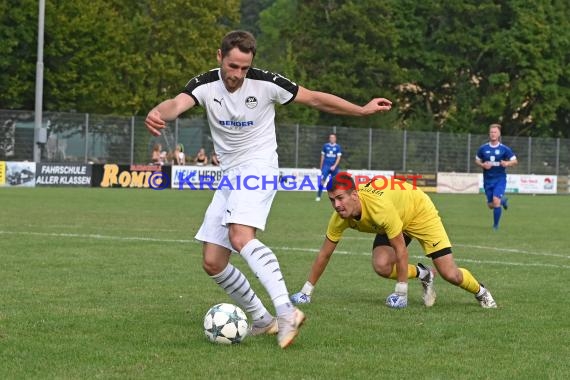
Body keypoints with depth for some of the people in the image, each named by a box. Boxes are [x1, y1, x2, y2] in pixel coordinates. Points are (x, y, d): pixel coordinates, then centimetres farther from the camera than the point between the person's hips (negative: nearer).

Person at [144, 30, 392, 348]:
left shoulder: (266, 83, -11)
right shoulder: (206, 85, -5)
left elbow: (315, 98, 2)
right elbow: (178, 103, -28)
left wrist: (363, 110, 3)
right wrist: (159, 113, -52)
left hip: (259, 169, -6)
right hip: (230, 176, 6)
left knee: (241, 237, -33)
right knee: (213, 263, 3)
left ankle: (286, 312, -44)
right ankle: (262, 320, 17)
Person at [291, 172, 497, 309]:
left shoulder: (379, 206, -42)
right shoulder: (340, 216, -24)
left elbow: (401, 250, -33)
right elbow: (324, 254, -11)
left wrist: (401, 292, -28)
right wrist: (306, 291, -11)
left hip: (420, 211, -6)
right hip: (395, 222, 6)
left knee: (449, 274, -12)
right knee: (381, 265, -22)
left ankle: (481, 292, 21)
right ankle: (423, 275, 7)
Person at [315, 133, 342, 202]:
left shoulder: (338, 147, 2)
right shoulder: (325, 146, 5)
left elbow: (338, 157, -3)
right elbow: (322, 156, 13)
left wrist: (334, 166, -15)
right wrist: (321, 166, 13)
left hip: (334, 167, 1)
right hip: (326, 166, -1)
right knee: (322, 180, -14)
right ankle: (318, 196, -13)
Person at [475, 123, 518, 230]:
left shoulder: (504, 149, -4)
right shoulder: (483, 148, 1)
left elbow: (515, 161, 2)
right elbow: (477, 161, 12)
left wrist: (507, 163, -19)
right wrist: (483, 165, -10)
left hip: (500, 178, -3)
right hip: (488, 180, 3)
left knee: (496, 200, -21)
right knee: (491, 205, 8)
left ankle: (495, 225, -4)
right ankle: (503, 200, 44)